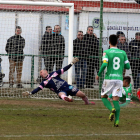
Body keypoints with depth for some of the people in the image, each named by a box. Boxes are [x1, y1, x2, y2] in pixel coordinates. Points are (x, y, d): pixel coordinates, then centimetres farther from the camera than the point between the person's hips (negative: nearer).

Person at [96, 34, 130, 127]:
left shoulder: (107, 52, -4)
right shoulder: (123, 53, 6)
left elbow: (104, 64, -16)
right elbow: (128, 66, 8)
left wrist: (99, 75, -2)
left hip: (109, 78, -3)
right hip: (119, 79, 3)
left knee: (104, 97, 14)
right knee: (116, 100, 3)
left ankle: (112, 109, -15)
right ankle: (117, 120, -10)